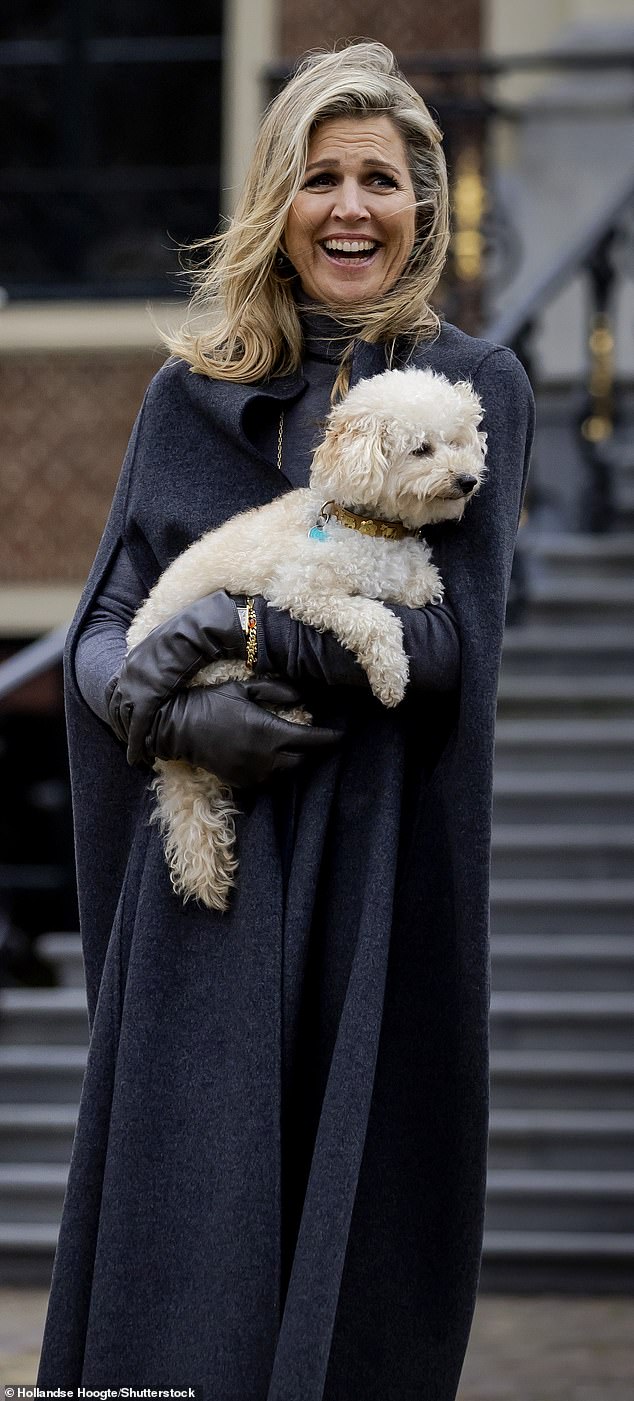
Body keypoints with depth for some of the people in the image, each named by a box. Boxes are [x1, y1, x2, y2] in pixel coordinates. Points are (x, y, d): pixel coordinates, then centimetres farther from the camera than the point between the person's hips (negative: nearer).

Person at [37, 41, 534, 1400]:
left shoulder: (477, 390, 3)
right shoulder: (194, 391, 10)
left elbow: (455, 638, -7)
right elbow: (102, 633, 6)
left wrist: (251, 629, -15)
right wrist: (173, 715, -15)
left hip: (382, 868, -2)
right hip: (207, 870, 2)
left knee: (359, 1222, 1)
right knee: (186, 1229, -2)